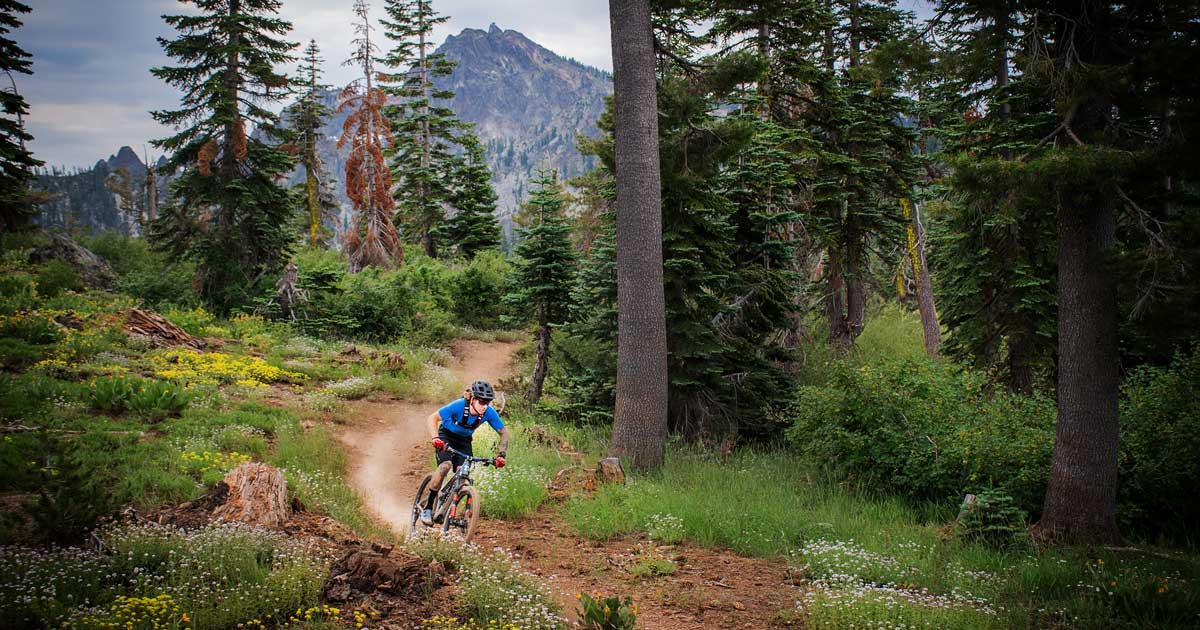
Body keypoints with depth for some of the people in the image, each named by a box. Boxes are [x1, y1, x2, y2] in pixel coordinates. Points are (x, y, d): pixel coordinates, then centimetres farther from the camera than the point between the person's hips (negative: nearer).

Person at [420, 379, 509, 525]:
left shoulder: (489, 413, -24)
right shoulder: (459, 405, -34)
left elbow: (503, 432, -11)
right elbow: (433, 418, -31)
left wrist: (501, 454, -24)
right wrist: (436, 438, -46)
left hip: (464, 441, 4)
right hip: (446, 436, -4)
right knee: (445, 466, -28)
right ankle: (428, 508, -17)